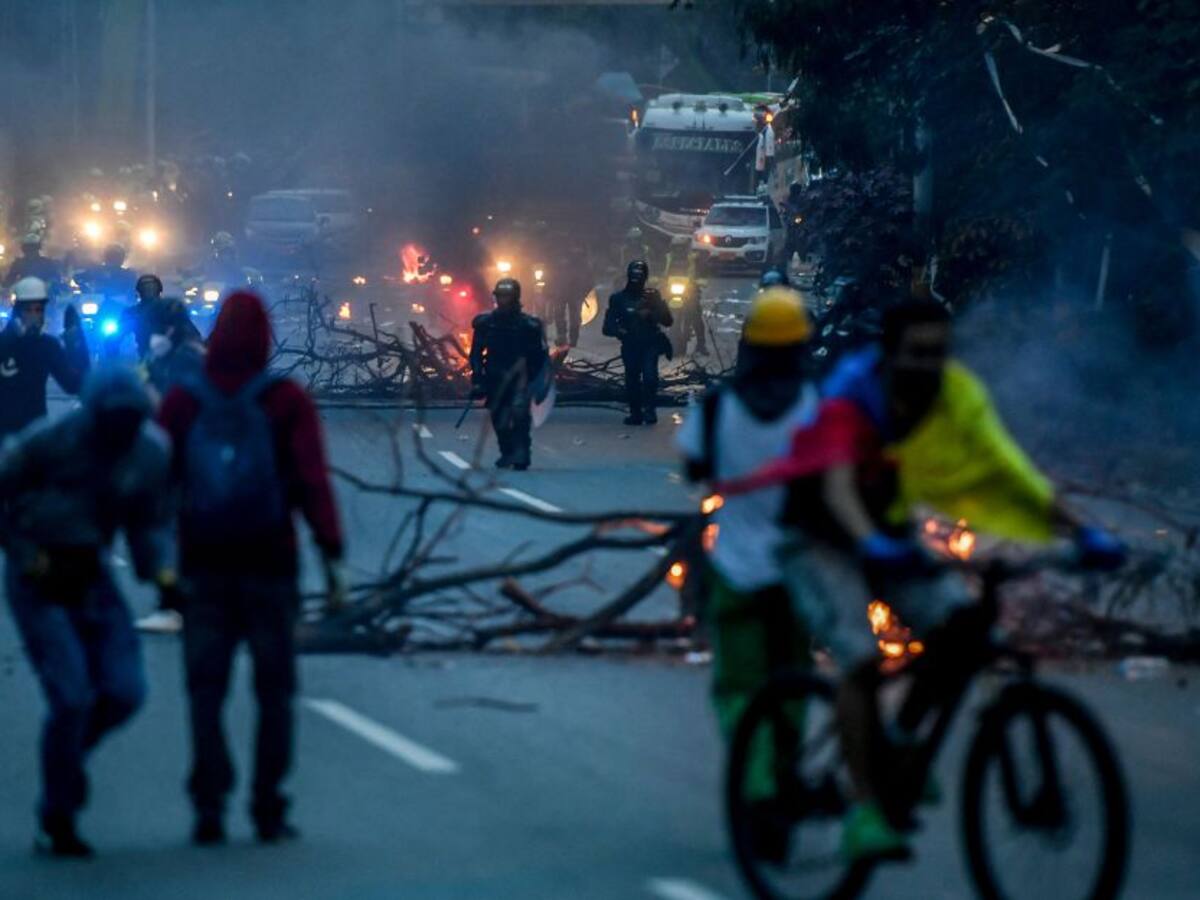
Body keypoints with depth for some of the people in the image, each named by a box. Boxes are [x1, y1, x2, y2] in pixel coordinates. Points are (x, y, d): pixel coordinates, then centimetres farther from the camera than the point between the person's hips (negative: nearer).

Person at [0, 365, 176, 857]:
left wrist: (160, 569, -11)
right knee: (72, 696, -13)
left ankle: (64, 760, 25)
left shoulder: (151, 451, -4)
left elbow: (149, 521, 7)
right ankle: (58, 823, 3)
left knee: (124, 691, -5)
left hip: (91, 576, 5)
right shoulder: (50, 440, -17)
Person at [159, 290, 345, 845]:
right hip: (270, 564, -1)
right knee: (274, 690, 7)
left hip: (202, 565, 2)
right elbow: (313, 482, -10)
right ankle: (269, 812, 5)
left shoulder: (181, 403, 2)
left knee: (206, 689, 8)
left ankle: (209, 805, -2)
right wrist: (331, 556, -9)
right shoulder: (286, 401, -5)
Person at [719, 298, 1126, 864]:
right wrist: (871, 543, -62)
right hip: (821, 542, -5)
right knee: (862, 659, -26)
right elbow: (838, 486, -42)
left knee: (962, 623, -20)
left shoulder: (956, 397, -12)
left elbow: (1009, 469, -15)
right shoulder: (849, 404, -27)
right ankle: (863, 809, -21)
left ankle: (901, 741, 2)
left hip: (889, 537, 5)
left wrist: (1080, 531, -26)